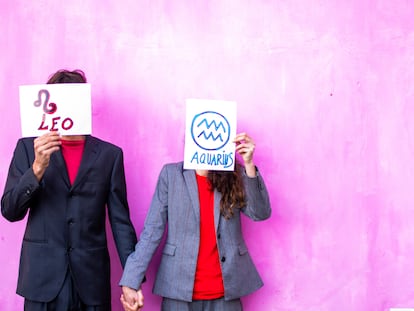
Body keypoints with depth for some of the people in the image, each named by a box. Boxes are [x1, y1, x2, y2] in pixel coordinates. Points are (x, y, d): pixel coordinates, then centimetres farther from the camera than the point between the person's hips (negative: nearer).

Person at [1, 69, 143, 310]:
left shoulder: (110, 154, 3)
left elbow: (120, 221, 3)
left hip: (92, 280, 0)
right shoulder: (28, 147, 4)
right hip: (43, 279, 0)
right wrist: (37, 168, -17)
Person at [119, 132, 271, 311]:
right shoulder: (171, 174, 0)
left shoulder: (234, 175, 4)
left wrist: (249, 164, -20)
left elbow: (261, 213, -9)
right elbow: (152, 231, -3)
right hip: (178, 289, -1)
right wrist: (131, 282, -11)